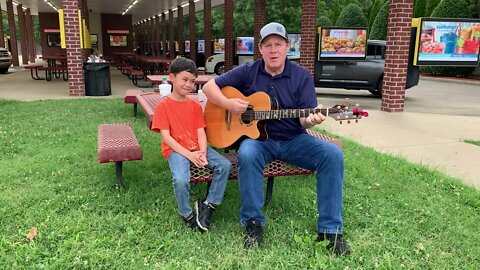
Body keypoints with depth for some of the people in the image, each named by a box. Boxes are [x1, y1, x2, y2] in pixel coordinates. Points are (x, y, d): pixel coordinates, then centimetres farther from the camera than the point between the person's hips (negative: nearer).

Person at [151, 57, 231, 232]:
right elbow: (166, 136, -11)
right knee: (181, 180, -33)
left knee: (225, 165, -16)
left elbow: (201, 132, 3)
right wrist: (189, 154, -20)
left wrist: (203, 154, -16)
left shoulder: (195, 105, 10)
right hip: (176, 150, -5)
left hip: (196, 147, 5)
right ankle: (187, 215, -3)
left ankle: (208, 206, -2)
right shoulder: (163, 105, -5)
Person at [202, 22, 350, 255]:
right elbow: (209, 87, 2)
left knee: (333, 154, -22)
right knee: (247, 154, -37)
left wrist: (311, 119, -29)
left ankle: (330, 230, -13)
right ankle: (253, 222, -16)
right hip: (258, 138, -1)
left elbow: (304, 119, -4)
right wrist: (229, 104, -17)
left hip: (293, 140, 2)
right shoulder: (248, 72, 0)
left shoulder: (301, 76, 1)